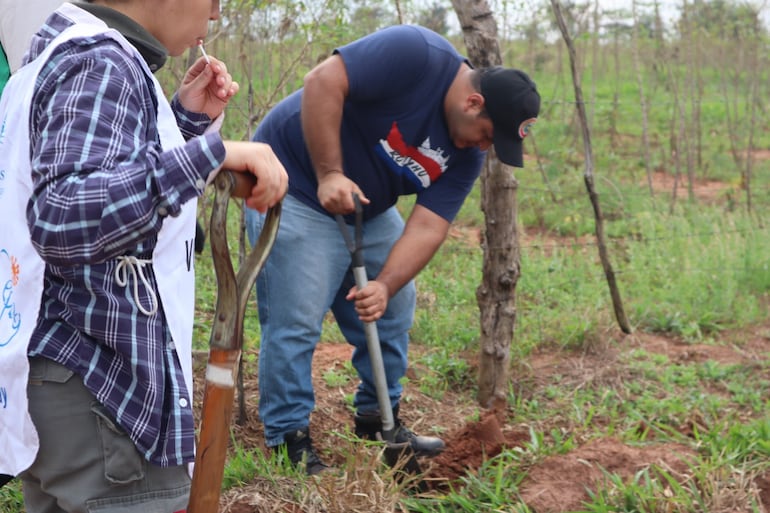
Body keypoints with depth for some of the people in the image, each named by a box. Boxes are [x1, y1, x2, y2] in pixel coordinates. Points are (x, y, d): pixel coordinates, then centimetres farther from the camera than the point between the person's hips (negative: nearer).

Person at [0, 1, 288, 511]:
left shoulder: (66, 52, 13)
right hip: (99, 379, -10)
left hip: (59, 373, 10)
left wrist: (188, 119, 11)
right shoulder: (102, 64, -16)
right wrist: (210, 152, -35)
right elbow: (62, 220, -32)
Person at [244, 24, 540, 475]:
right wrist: (329, 174, -29)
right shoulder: (415, 54, -25)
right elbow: (323, 83, -28)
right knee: (296, 322, -9)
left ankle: (378, 421, 27)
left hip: (368, 211, 8)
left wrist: (385, 285, -25)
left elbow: (428, 227, -11)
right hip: (298, 185, -8)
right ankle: (289, 438, 5)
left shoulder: (467, 153, -4)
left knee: (393, 310, 11)